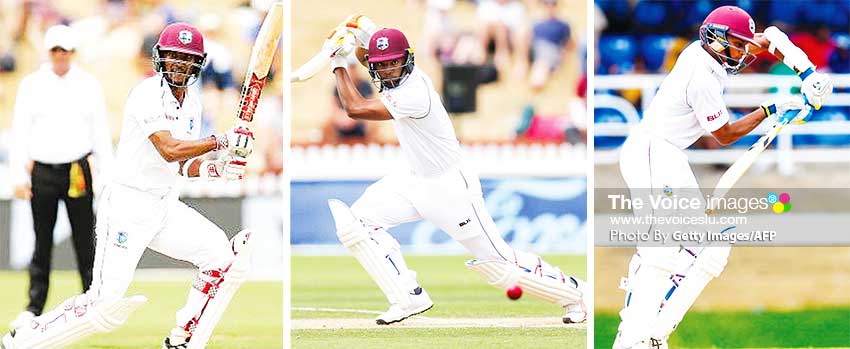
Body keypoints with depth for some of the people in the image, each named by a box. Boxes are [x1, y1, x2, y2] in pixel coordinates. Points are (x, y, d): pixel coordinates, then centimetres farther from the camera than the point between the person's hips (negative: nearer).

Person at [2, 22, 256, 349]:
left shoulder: (192, 101, 10)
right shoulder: (148, 93, -16)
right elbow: (169, 150, -27)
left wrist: (215, 168, -2)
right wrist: (222, 140, -23)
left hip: (165, 206, 8)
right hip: (127, 204, -8)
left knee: (224, 254, -4)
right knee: (106, 306, -13)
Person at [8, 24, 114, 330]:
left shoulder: (89, 85, 6)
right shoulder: (31, 85, 5)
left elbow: (101, 132, 6)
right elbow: (20, 131, 4)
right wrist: (19, 175, -4)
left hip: (79, 171, 0)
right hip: (42, 171, 0)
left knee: (85, 241, -1)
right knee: (42, 243, 1)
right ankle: (34, 308, 5)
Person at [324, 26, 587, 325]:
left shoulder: (415, 93, -30)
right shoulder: (397, 76, -3)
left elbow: (355, 109, -32)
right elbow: (364, 55, 15)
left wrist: (339, 66, -19)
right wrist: (361, 41, -10)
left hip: (450, 188, -9)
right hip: (416, 181, 9)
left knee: (497, 262, -3)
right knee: (355, 220, -7)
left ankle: (570, 290, 18)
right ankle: (409, 297, -5)